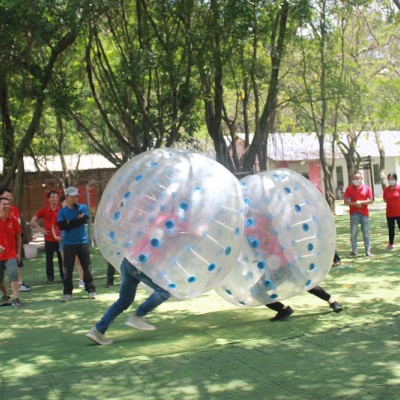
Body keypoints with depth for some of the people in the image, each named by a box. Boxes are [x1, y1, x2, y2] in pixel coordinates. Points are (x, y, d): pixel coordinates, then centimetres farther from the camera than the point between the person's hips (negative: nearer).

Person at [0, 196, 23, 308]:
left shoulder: (13, 220, -1)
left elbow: (18, 237, 7)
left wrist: (18, 252, 4)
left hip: (11, 254, -1)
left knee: (13, 274, -20)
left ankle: (16, 299, -18)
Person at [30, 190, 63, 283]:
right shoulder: (44, 210, 0)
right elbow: (33, 220, 7)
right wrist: (40, 229, -1)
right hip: (49, 239, 0)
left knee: (62, 258, 4)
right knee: (49, 259, 5)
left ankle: (63, 276, 15)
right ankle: (50, 277, 14)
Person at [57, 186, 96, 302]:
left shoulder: (83, 207, 4)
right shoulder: (62, 211, 3)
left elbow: (84, 219, -14)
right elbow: (62, 226, -11)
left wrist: (70, 223, -10)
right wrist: (77, 220, -11)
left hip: (83, 242, 0)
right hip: (69, 244, 0)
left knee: (87, 267, 3)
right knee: (68, 269, 2)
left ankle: (91, 290, 11)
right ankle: (67, 292, 8)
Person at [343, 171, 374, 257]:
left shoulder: (367, 188, 3)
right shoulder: (349, 188, 3)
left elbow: (371, 200, 0)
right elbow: (346, 201, 0)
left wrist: (361, 202, -13)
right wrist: (354, 204, -15)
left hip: (364, 213, 0)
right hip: (353, 214, 0)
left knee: (366, 233, 3)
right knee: (353, 233, 1)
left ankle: (368, 251, 8)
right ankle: (354, 251, 7)